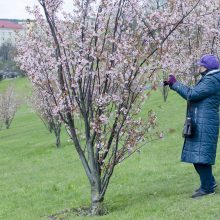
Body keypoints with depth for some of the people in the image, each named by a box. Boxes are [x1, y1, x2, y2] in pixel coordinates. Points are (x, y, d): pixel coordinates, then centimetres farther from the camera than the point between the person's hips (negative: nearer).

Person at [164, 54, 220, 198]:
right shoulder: (208, 79, 18)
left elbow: (191, 94, -20)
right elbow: (195, 93, 19)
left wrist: (175, 83, -10)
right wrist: (173, 84, 16)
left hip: (205, 124, -10)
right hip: (199, 123, 10)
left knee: (200, 156, -9)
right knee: (197, 155, 15)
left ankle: (208, 188, -4)